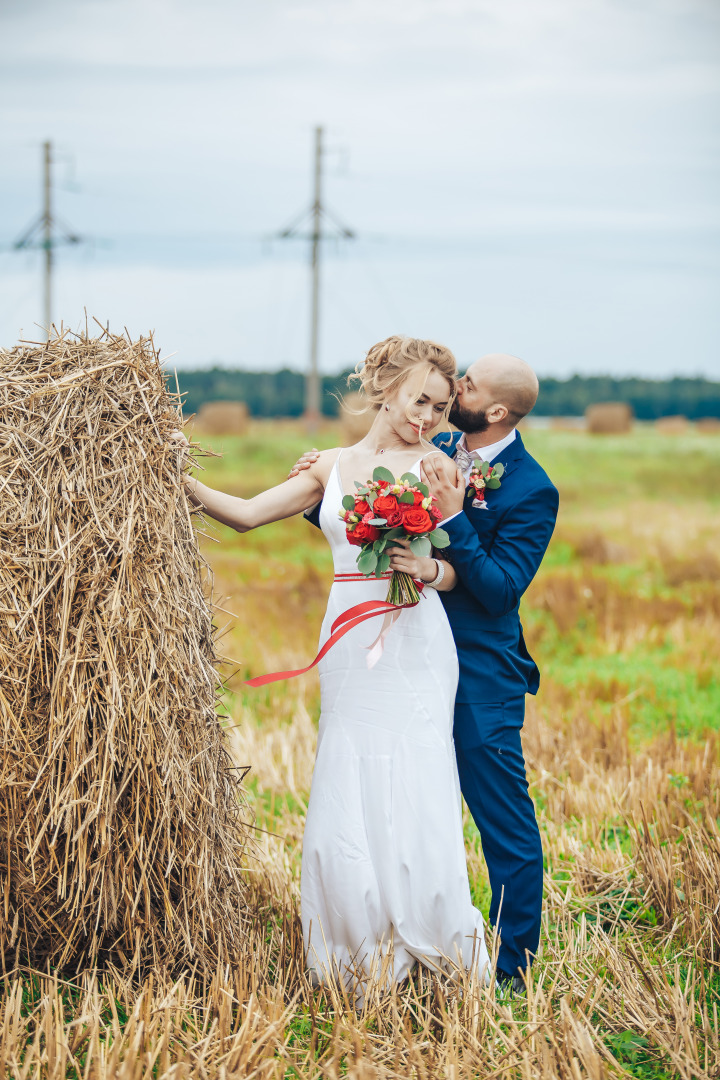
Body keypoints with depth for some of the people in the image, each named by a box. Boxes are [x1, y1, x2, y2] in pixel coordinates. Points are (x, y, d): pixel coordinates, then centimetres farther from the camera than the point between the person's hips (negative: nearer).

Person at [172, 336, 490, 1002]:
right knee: (344, 804, 1)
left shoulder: (436, 465, 4)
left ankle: (445, 957, 8)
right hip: (348, 648, 4)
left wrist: (427, 568, -18)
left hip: (413, 646, -4)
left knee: (411, 799, -7)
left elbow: (459, 571, 3)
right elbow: (245, 513, 12)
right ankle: (364, 959, 14)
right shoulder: (332, 467, 13)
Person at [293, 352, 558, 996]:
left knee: (505, 824, 1)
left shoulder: (531, 491, -14)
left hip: (480, 682, -7)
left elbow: (500, 590, -22)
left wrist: (453, 519, -29)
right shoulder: (437, 453, 5)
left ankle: (515, 969, 14)